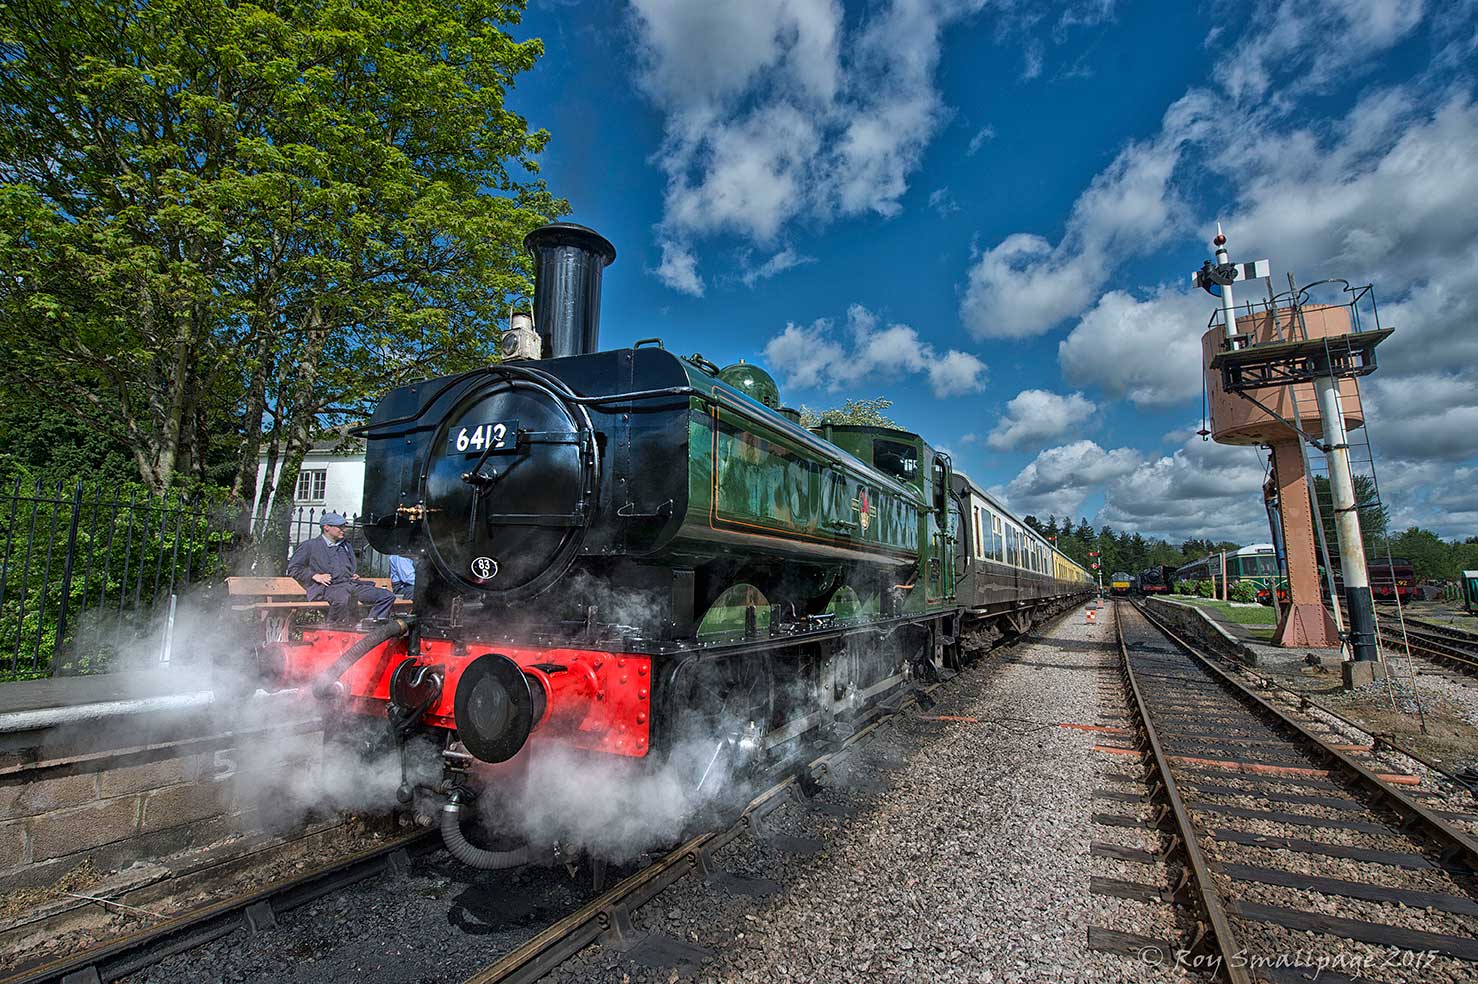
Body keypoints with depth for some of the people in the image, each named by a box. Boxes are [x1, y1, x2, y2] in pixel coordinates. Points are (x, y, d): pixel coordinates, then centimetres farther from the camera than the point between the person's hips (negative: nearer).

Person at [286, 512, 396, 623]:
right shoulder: (309, 545, 15)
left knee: (388, 596, -17)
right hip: (327, 588, -6)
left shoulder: (347, 547, 33)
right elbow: (293, 568, 9)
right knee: (343, 598, -44)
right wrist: (315, 576, -7)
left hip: (351, 585, 6)